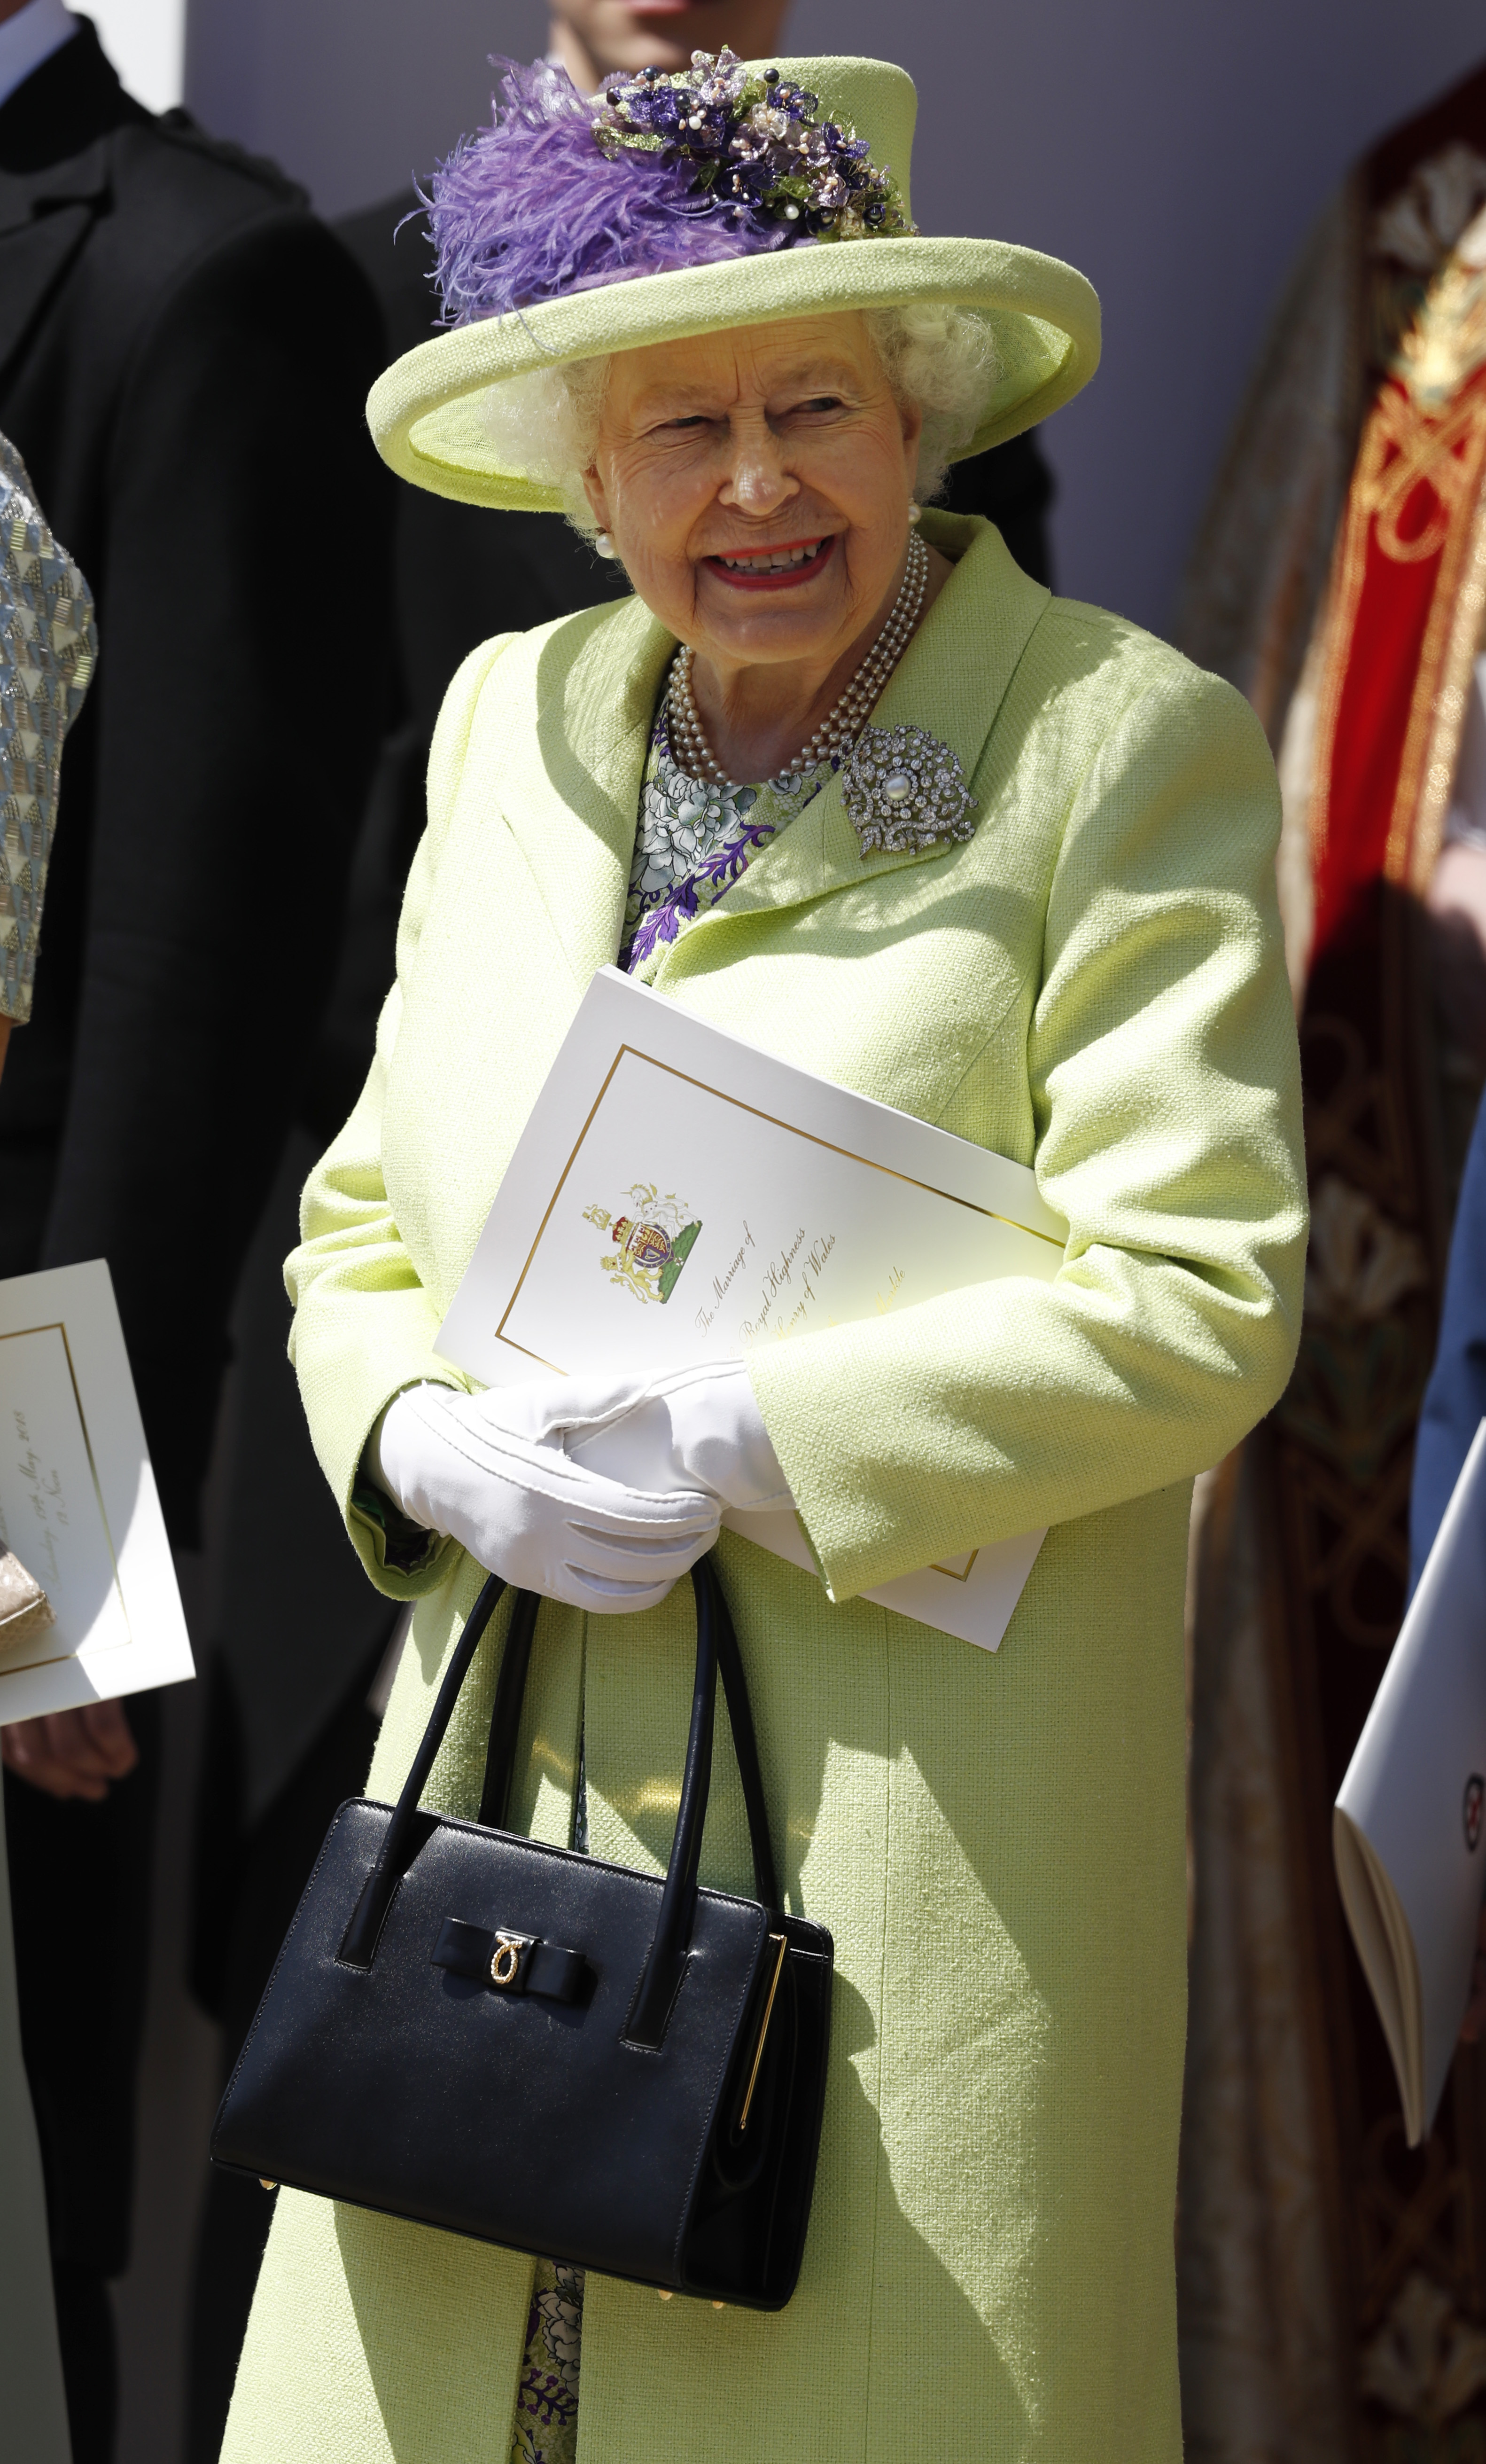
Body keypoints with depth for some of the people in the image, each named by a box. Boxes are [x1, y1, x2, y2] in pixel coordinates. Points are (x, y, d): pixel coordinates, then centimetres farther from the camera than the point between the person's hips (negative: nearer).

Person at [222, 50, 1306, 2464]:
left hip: (919, 1805, -5)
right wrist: (433, 1448, -5)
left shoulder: (1127, 744, -5)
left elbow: (1196, 1300, -11)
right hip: (499, 1796, 5)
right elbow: (362, 1225, 17)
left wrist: (740, 1443, -16)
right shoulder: (515, 724, 13)